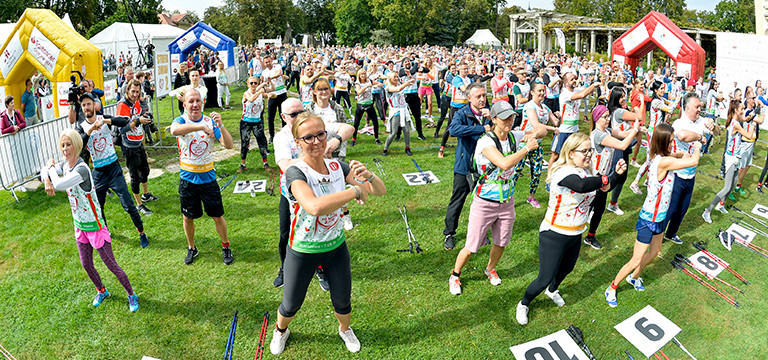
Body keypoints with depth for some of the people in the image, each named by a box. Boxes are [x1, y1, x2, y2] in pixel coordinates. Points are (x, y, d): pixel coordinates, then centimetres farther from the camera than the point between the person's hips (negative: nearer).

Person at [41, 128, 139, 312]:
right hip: (80, 226, 8)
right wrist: (47, 181, -11)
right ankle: (101, 291, 45)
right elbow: (44, 172, 13)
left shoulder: (81, 169, -27)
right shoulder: (65, 165, -1)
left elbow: (59, 185, -38)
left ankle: (131, 295, 21)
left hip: (95, 226, -8)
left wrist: (52, 167, -18)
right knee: (86, 265, 21)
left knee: (112, 266, 3)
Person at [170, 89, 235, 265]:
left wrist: (220, 125, -30)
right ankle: (191, 248, 36)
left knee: (218, 216, 6)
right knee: (188, 218, 13)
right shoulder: (181, 120, -8)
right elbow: (174, 130, -35)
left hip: (208, 176, 0)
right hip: (187, 178, 0)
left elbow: (229, 145, -14)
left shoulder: (210, 122, -3)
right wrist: (202, 127, -44)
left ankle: (226, 246, 27)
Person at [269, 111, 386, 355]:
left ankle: (345, 329, 53)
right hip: (303, 252, -3)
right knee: (291, 306, 16)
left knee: (342, 301, 18)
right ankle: (280, 330, 52)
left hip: (336, 246, 4)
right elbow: (315, 206, -44)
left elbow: (380, 191, -6)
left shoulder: (337, 167, -9)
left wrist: (368, 176, -28)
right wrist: (355, 191, -35)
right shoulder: (296, 172, -24)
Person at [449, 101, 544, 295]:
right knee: (471, 247, 3)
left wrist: (534, 134, -10)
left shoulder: (514, 137, -2)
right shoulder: (485, 142, -23)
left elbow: (542, 130, 12)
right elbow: (505, 163, -38)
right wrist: (527, 148, -27)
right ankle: (455, 276, 28)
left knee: (501, 242, 20)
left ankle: (490, 269, 48)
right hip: (485, 203, -6)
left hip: (507, 201, 6)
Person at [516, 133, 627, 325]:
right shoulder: (563, 172, -28)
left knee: (567, 268, 30)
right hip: (554, 235, -9)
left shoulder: (585, 171, 0)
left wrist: (616, 173, -1)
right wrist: (605, 179, -34)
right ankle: (523, 304, 26)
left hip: (576, 235, 9)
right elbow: (581, 186, -50)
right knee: (545, 278, -1)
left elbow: (602, 188, 15)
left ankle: (552, 290, 61)